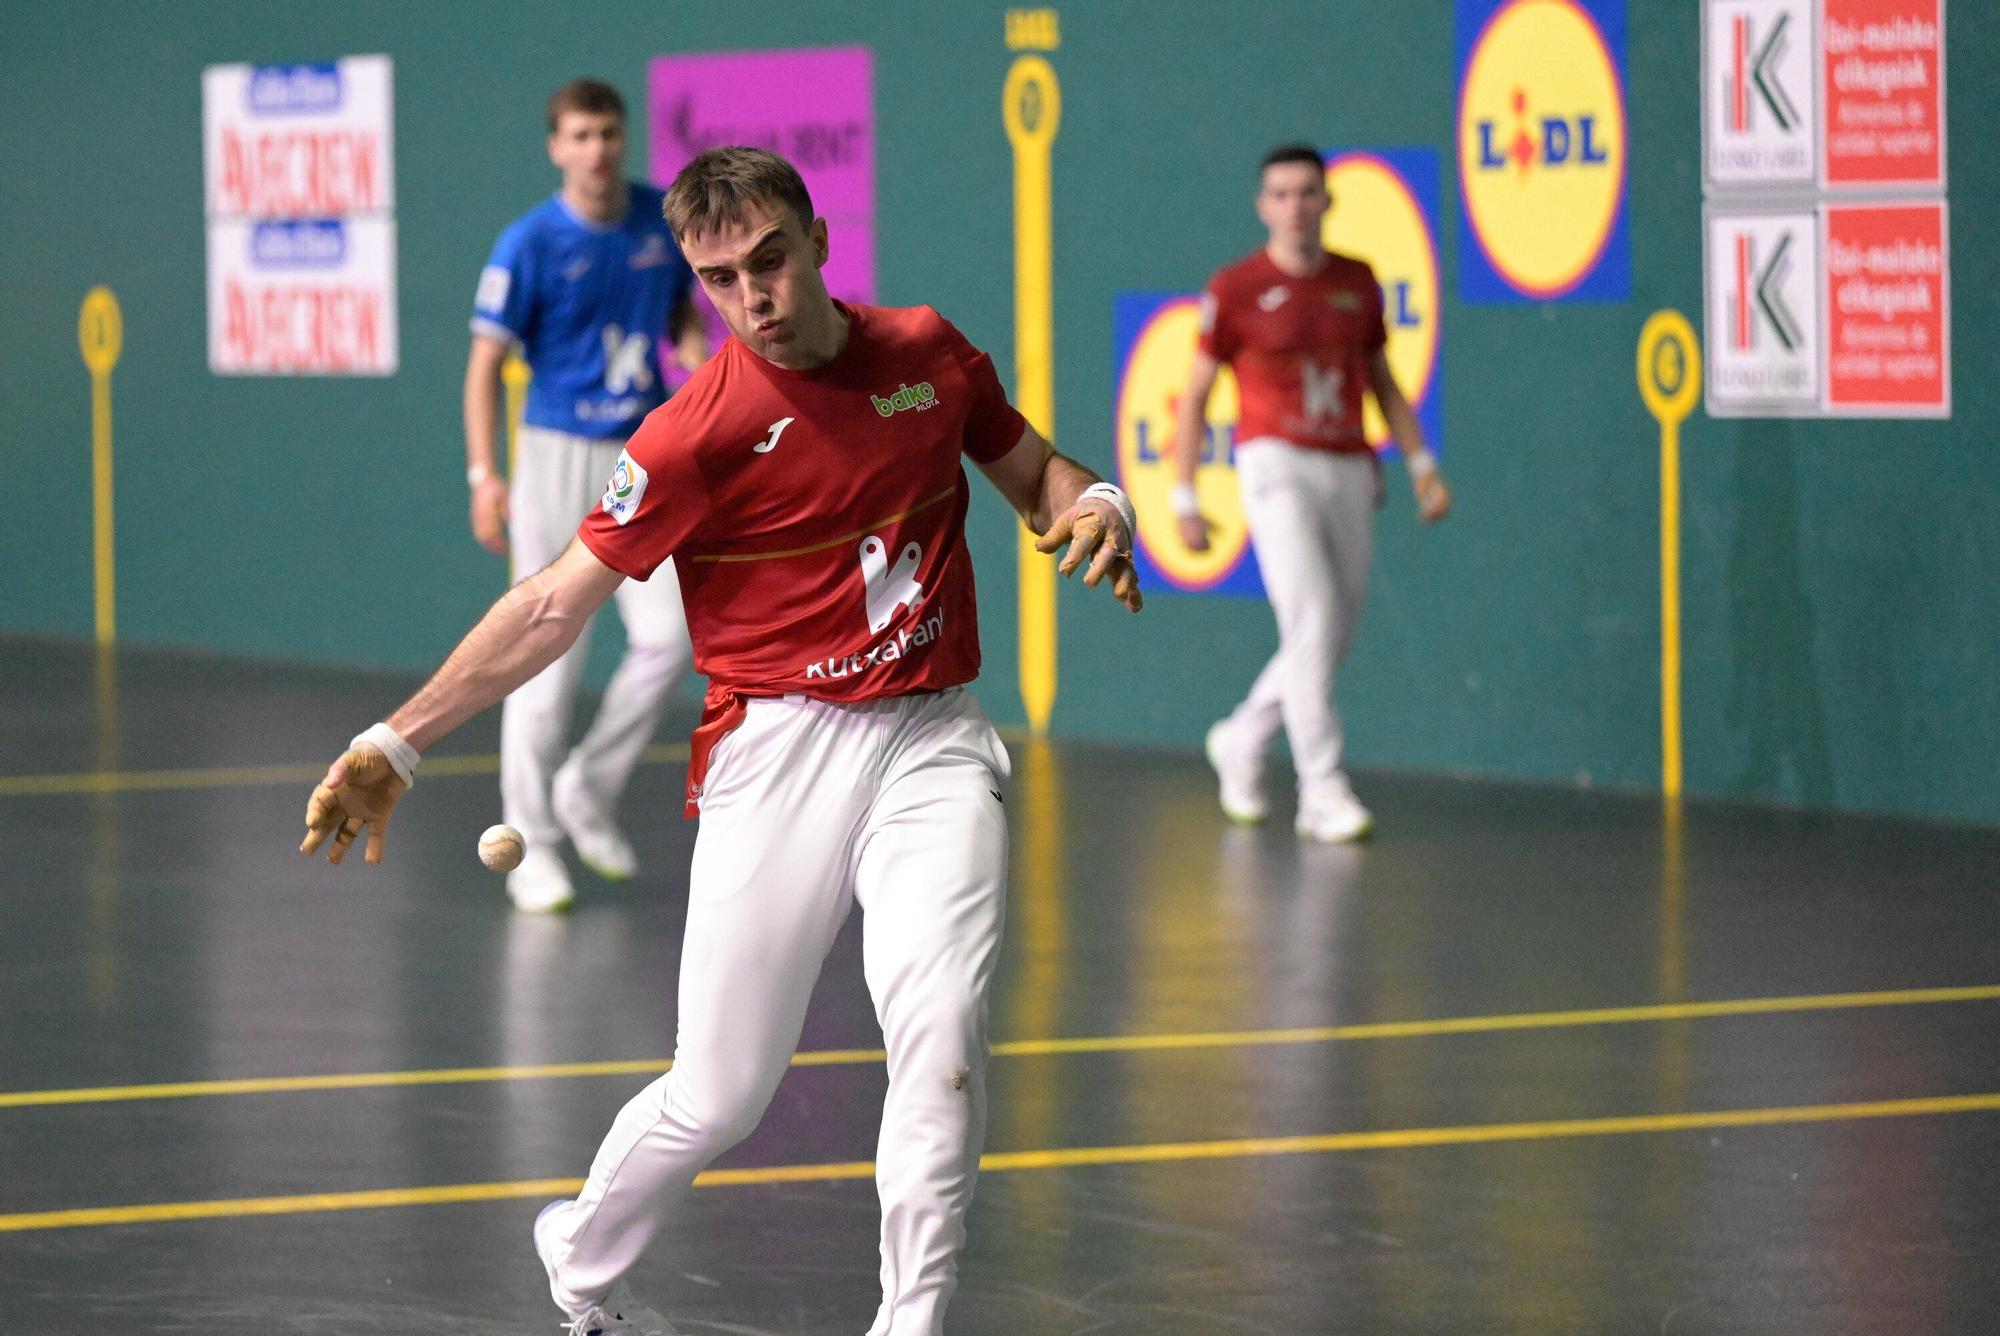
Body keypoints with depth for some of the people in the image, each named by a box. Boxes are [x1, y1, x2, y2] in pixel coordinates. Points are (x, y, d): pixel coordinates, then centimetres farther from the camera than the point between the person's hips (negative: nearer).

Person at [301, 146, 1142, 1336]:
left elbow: (1031, 470, 23)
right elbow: (556, 606, -6)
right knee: (721, 1097, -1)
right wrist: (395, 746, -10)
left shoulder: (929, 352, 5)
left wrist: (1096, 504, -1)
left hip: (931, 744, 3)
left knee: (941, 1031, -21)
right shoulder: (700, 431, -9)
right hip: (781, 748, -3)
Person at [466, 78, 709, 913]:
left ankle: (589, 790, 18)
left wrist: (698, 360, -2)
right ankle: (530, 844, 6)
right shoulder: (530, 244, -9)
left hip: (644, 458, 4)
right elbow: (485, 364, -6)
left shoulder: (664, 219, 4)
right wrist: (484, 475, -13)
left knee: (669, 636, -5)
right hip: (560, 457, -4)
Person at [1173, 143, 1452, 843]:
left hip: (1348, 471, 5)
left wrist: (1422, 465, 10)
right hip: (1277, 466, -5)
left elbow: (1381, 381, 20)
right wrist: (1183, 498, -2)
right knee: (1311, 621, -18)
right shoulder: (1236, 288, -3)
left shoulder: (1356, 281, 10)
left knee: (1333, 640, 9)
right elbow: (1194, 396, 2)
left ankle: (1242, 742, 32)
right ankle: (1322, 791, -16)